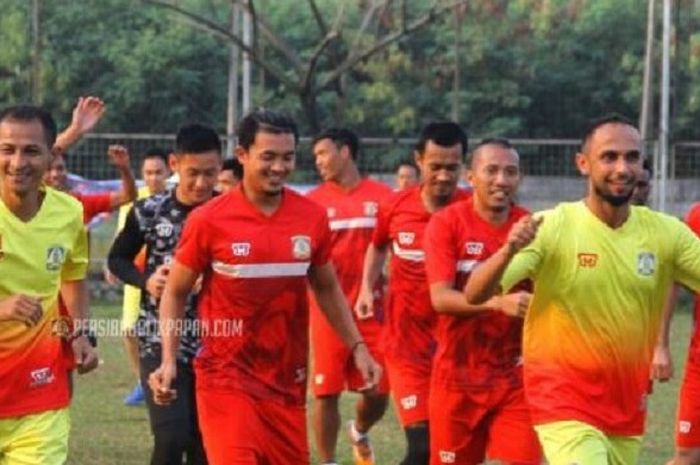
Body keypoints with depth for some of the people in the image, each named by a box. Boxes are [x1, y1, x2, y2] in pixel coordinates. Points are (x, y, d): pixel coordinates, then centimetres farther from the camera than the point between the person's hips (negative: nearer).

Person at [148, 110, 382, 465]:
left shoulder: (312, 218, 1)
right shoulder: (209, 221, -9)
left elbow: (327, 289, 16)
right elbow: (175, 292, 1)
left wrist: (358, 348, 10)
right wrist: (169, 360, -9)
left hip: (287, 379, 4)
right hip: (227, 378, -4)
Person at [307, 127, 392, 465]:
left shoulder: (382, 197, 0)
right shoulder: (314, 201, 1)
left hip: (373, 310, 1)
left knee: (377, 393, 3)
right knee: (326, 392, 1)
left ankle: (359, 433, 36)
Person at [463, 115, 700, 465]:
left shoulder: (666, 233, -3)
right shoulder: (551, 228, -12)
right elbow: (474, 295, -17)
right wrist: (508, 251, -37)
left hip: (628, 406, 5)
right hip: (565, 400, -5)